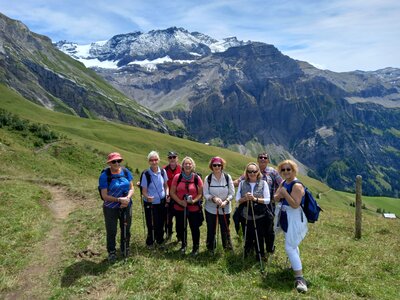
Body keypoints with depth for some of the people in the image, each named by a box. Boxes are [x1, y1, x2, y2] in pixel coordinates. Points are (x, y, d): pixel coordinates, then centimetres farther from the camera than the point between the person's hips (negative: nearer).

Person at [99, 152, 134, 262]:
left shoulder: (126, 172, -5)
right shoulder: (104, 176, -16)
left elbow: (131, 188, 0)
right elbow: (104, 196, -16)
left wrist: (127, 198, -19)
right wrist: (119, 200, -24)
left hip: (126, 207, 4)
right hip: (111, 208, -3)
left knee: (126, 229, 17)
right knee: (111, 231, 8)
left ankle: (125, 249, 39)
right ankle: (111, 252, 31)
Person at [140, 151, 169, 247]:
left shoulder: (163, 172, -6)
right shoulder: (146, 174, -17)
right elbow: (144, 191, -13)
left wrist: (167, 194, -9)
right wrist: (147, 197, -32)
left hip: (162, 202, 3)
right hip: (150, 203, -3)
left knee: (161, 222, 15)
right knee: (151, 223, 5)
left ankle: (160, 239, 38)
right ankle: (150, 240, 29)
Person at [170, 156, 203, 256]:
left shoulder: (197, 178, -5)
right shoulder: (177, 177, -3)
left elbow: (200, 194, 0)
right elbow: (172, 192, 0)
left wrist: (194, 201, -18)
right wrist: (180, 201, -14)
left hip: (194, 208, -1)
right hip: (179, 208, 1)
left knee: (195, 228, 6)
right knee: (181, 228, 15)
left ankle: (196, 247, 29)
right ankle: (183, 244, 41)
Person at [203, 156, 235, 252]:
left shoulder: (227, 177, -6)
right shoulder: (208, 178, -6)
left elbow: (232, 193, -3)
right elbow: (205, 194, -5)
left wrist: (226, 201, -19)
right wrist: (213, 198, -23)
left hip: (225, 209, 0)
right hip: (211, 209, 0)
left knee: (225, 229, 7)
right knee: (211, 230, 10)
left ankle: (228, 247, 26)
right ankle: (210, 248, 31)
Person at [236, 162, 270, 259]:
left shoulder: (263, 183, -7)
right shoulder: (242, 183, -2)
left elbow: (267, 200, -9)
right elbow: (237, 199, -1)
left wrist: (255, 199, -22)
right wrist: (245, 198, -20)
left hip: (259, 217, -2)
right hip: (245, 216, 2)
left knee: (259, 237, 11)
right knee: (247, 237, 18)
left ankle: (260, 255, 35)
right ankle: (246, 252, 44)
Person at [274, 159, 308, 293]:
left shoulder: (296, 185, -21)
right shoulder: (283, 183, 7)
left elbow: (295, 205, -27)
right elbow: (275, 198, 9)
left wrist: (285, 193, -28)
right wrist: (279, 195, -12)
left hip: (294, 218, -9)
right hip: (286, 217, 9)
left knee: (289, 247, -13)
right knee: (292, 245, 24)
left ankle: (299, 278, -9)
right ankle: (296, 265, 43)